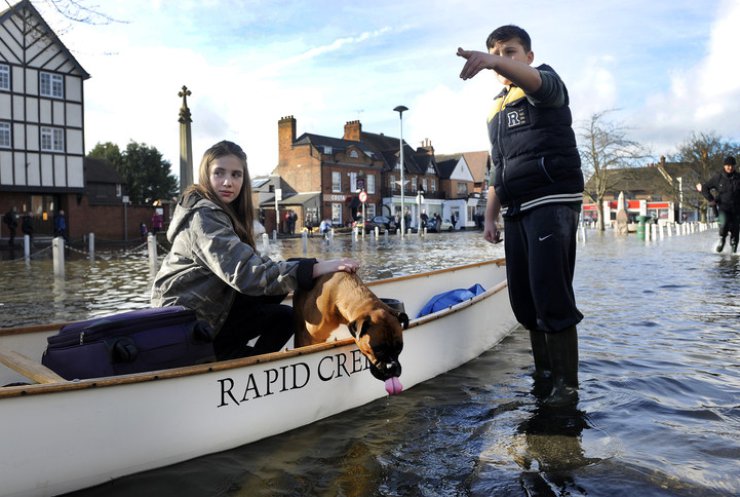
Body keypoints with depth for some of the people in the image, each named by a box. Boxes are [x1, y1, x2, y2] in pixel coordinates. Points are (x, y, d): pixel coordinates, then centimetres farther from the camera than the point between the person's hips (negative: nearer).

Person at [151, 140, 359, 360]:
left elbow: (248, 259, 4)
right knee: (284, 317, -11)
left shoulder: (225, 210, 10)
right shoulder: (204, 216, -21)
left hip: (206, 307, 9)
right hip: (189, 321, -9)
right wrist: (315, 269, -38)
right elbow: (246, 272, -33)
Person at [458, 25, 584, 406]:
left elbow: (533, 78, -25)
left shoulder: (546, 85, 3)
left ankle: (566, 385, -3)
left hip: (552, 201, -7)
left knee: (550, 293, -13)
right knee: (523, 298, 6)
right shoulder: (496, 111, 24)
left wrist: (492, 61, -45)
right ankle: (544, 374, 18)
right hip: (516, 210, 8)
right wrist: (490, 215, 15)